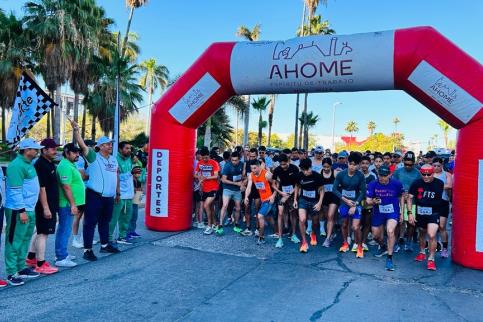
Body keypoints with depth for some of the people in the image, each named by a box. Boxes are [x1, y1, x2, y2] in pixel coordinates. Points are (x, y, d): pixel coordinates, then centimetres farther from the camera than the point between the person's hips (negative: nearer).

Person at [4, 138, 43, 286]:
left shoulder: (28, 164, 13)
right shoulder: (16, 165, -16)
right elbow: (15, 190, -20)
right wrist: (21, 210, -22)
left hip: (30, 209, 9)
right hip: (19, 211, -9)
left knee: (25, 240, 16)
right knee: (14, 242, -1)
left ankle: (21, 268, 26)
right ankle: (12, 273, 6)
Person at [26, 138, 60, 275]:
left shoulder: (50, 164, 11)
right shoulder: (40, 165, -18)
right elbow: (41, 188, -22)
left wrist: (53, 206, 22)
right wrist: (45, 207, -23)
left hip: (51, 204, 10)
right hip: (45, 205, -10)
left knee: (40, 231, 18)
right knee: (43, 233, -2)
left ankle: (31, 258, 30)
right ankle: (40, 264, 6)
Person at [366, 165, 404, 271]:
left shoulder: (396, 184, -14)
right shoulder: (372, 184, -14)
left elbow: (401, 197, 4)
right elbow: (368, 200, -10)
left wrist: (401, 212, 5)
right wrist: (373, 201, -33)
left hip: (393, 212, -2)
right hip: (378, 212, 2)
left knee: (390, 231, -26)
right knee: (376, 235, 13)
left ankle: (389, 258, -11)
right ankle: (383, 247, 49)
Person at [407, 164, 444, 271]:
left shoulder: (439, 183, -8)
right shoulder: (416, 183, -6)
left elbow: (445, 197, 9)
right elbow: (410, 198, 0)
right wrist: (410, 213, -6)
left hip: (434, 213, -2)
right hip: (420, 213, 3)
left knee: (432, 235, -16)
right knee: (422, 233, 20)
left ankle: (431, 259, -1)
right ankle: (422, 252, 43)